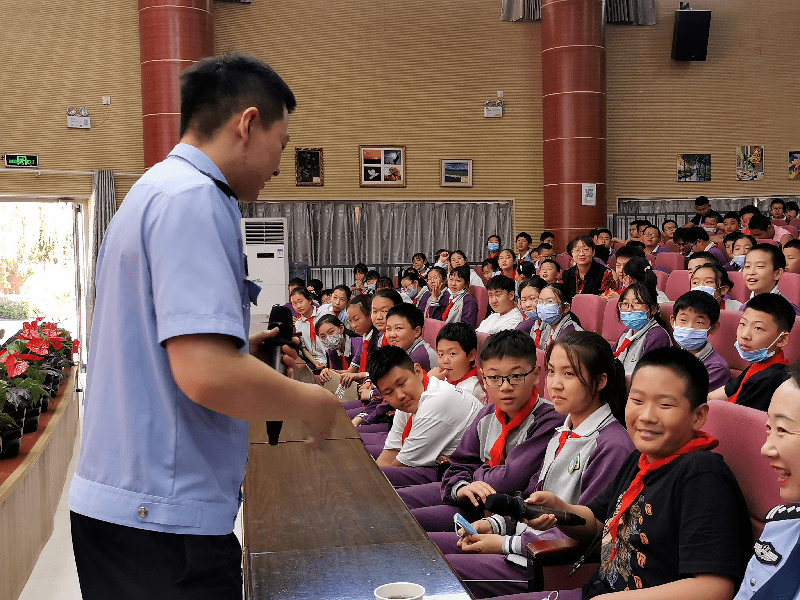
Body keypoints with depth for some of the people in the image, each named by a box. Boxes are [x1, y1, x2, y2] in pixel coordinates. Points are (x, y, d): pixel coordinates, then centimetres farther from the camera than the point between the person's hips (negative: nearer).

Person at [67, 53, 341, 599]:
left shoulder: (150, 192, 15)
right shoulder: (194, 199, -17)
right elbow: (207, 375, -28)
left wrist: (242, 347, 17)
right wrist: (313, 402, -12)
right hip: (163, 519, -10)